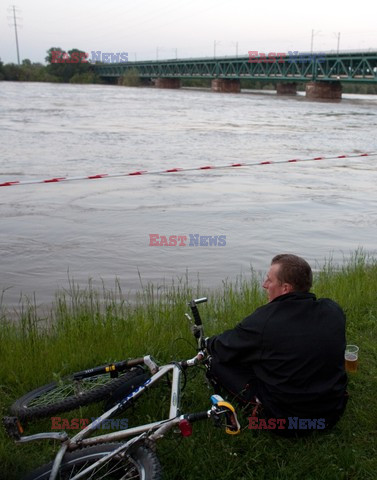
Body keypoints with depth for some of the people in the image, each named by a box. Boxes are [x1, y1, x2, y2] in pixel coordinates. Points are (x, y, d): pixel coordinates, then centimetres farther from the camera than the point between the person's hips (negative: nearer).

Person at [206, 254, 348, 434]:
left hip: (284, 420, -4)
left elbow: (223, 349, -8)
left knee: (217, 362, 0)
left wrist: (208, 342, 17)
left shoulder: (263, 320, -24)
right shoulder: (334, 310, -9)